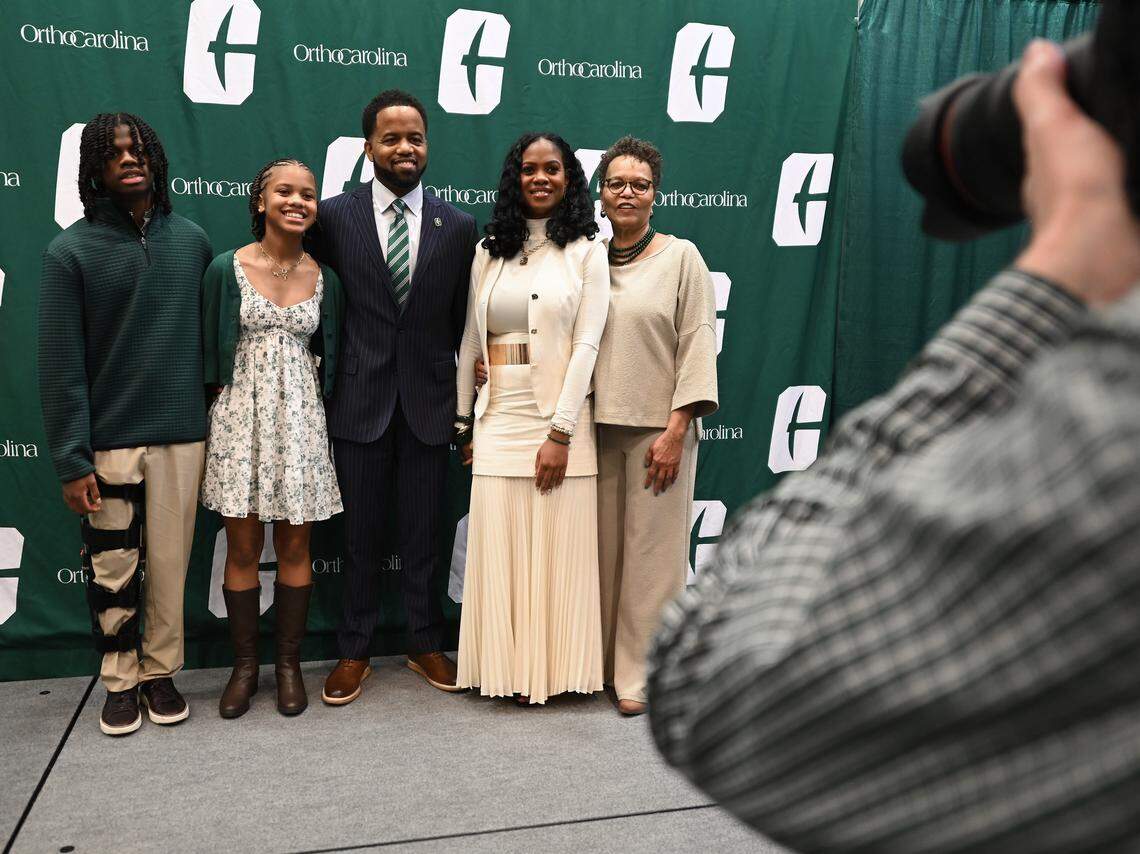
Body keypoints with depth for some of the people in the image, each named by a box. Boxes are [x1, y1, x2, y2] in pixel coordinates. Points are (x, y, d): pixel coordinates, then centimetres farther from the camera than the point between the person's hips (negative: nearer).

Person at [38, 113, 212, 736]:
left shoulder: (191, 240, 4)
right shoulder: (71, 250, -3)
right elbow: (60, 365, -6)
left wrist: (216, 417, 6)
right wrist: (71, 460, -10)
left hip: (182, 433, 2)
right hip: (110, 440, -2)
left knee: (169, 564, 9)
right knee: (113, 570, 7)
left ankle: (161, 672, 26)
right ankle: (120, 680, 25)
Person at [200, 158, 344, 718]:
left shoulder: (324, 279, 4)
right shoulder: (227, 269, -2)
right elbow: (210, 351, 3)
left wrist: (318, 410, 5)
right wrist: (217, 413, 1)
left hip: (300, 420, 2)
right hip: (240, 418, -1)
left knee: (294, 547, 7)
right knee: (242, 547, 5)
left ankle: (289, 664, 21)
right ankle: (244, 666, 20)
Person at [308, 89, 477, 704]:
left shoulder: (457, 226, 2)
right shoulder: (334, 217, -1)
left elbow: (463, 322, 7)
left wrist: (469, 396, 7)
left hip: (427, 402, 1)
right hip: (360, 403, 0)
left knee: (423, 535, 11)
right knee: (361, 536, 11)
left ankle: (425, 644, 28)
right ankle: (354, 651, 26)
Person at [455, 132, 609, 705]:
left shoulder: (585, 251, 1)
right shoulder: (489, 251, 11)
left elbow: (586, 344, -7)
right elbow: (469, 341, 12)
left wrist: (560, 432, -14)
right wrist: (463, 422, 9)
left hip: (558, 418, -3)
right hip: (497, 418, 3)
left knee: (557, 547, 2)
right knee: (499, 546, 6)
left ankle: (551, 667, 17)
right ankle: (507, 667, 20)